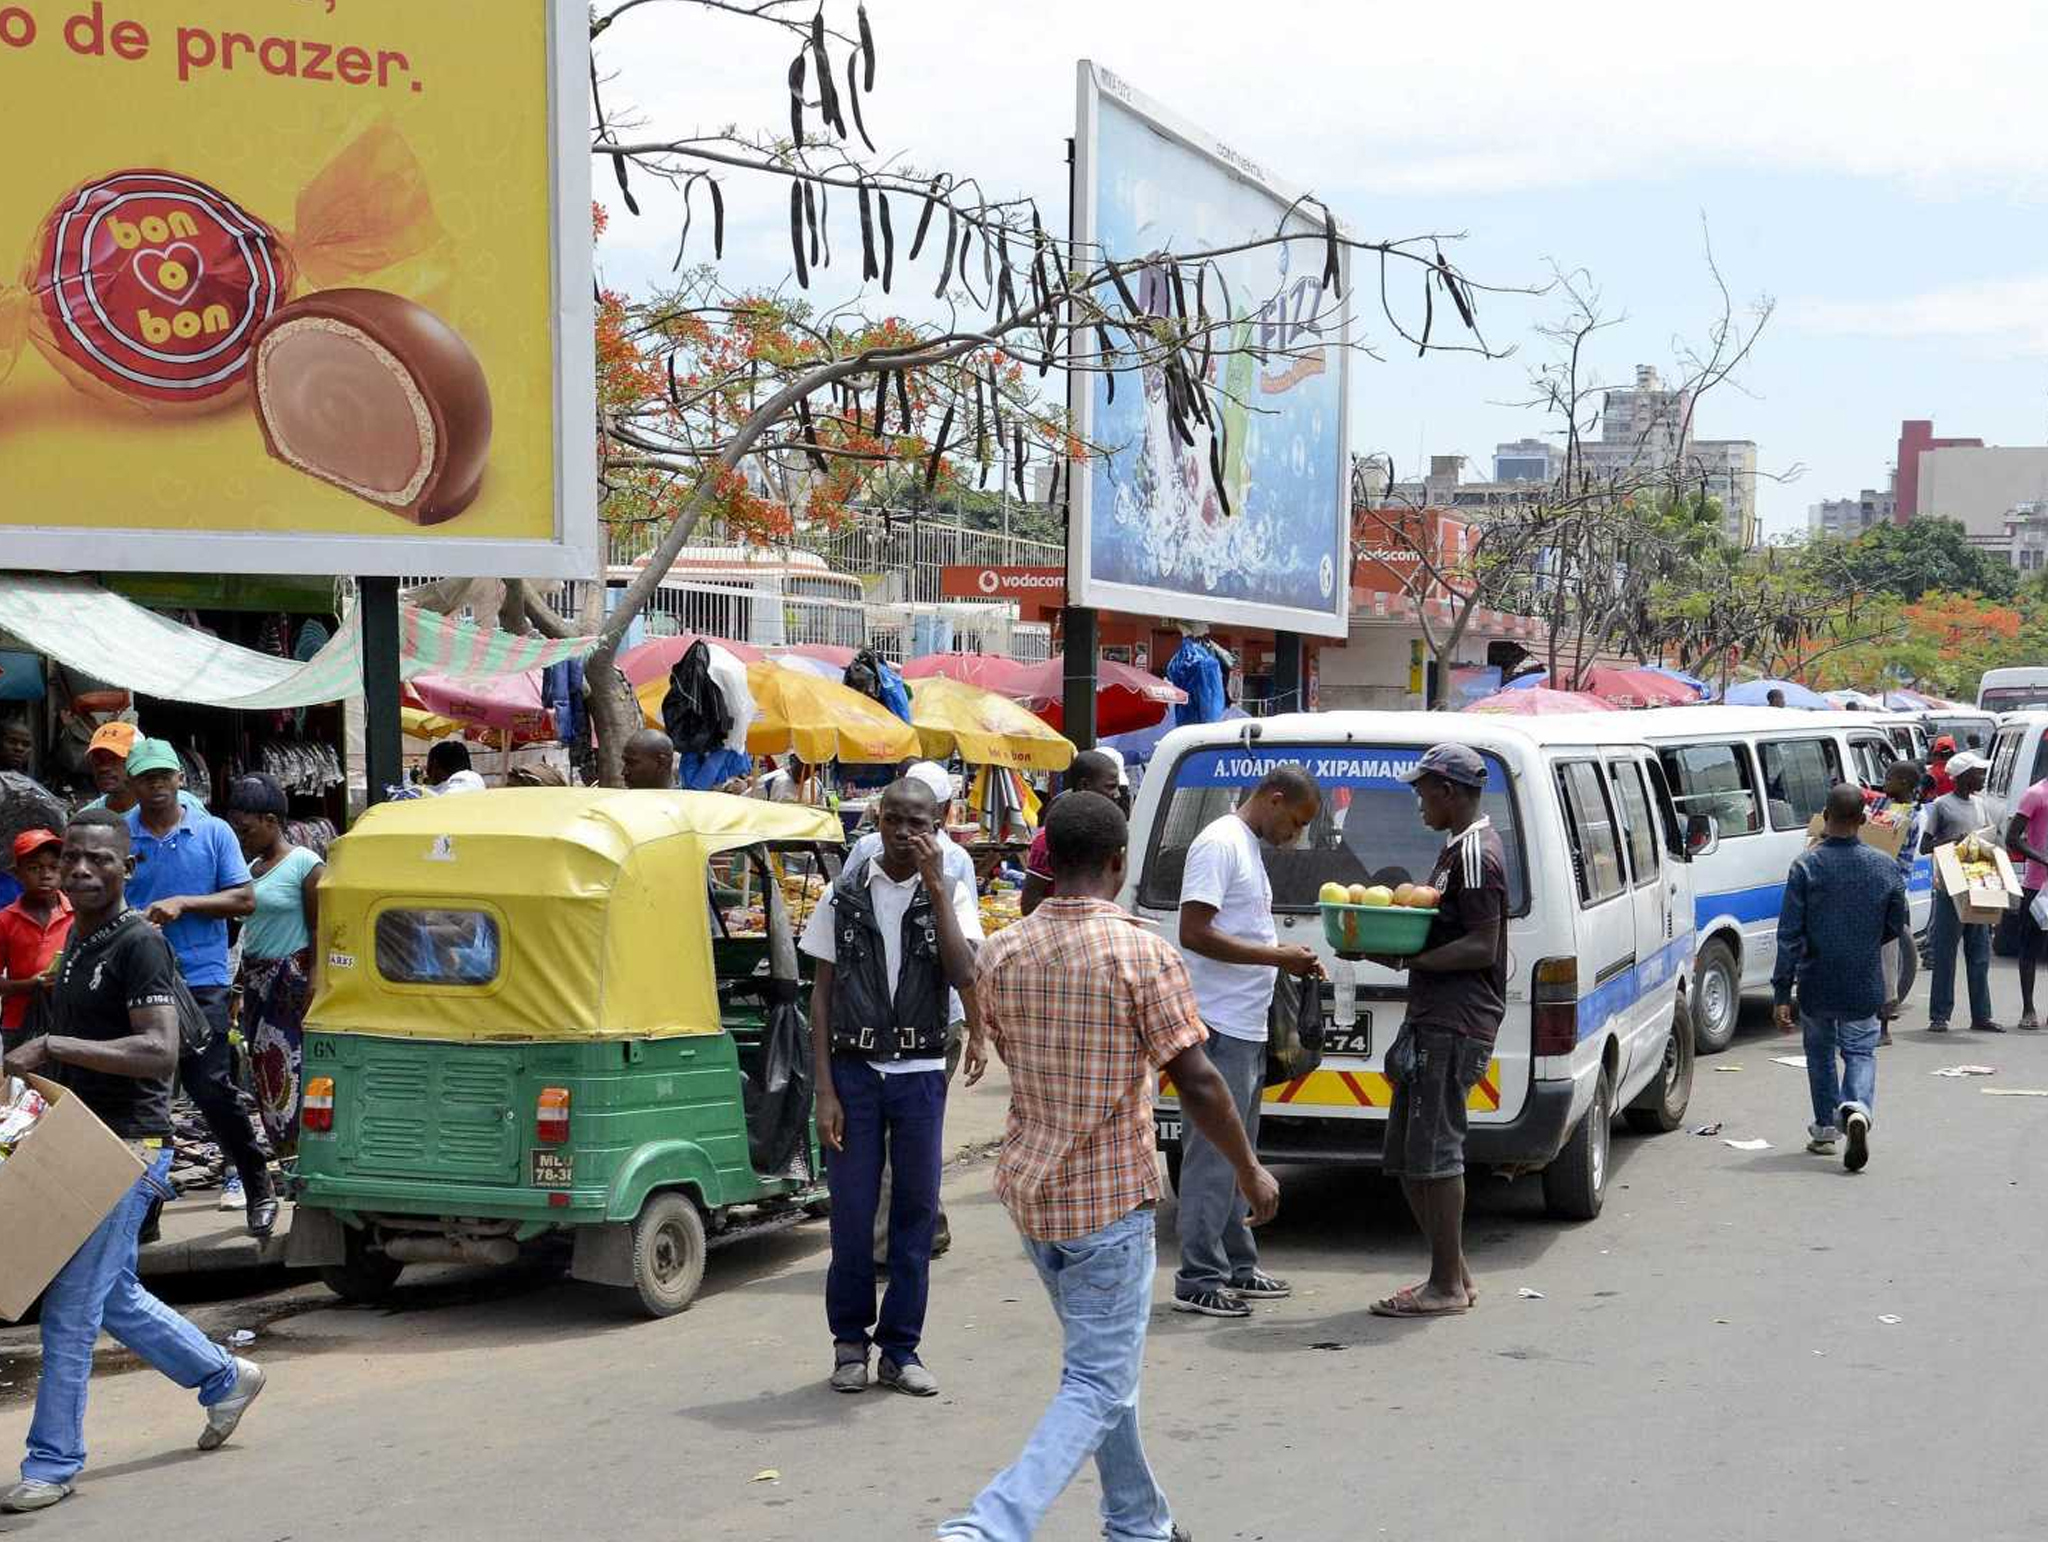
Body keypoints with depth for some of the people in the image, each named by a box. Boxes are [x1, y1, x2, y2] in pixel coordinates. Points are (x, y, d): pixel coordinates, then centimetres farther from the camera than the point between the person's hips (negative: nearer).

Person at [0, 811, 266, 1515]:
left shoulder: (139, 944, -15)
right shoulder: (78, 947, 13)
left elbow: (159, 1053, -25)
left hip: (127, 1148, -9)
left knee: (70, 1308, -5)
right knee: (116, 1297, 18)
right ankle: (224, 1379, 34)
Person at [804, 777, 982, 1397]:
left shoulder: (951, 896, 2)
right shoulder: (845, 894, 2)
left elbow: (964, 975, -14)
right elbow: (822, 993, 3)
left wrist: (936, 886, -16)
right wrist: (825, 1089, -3)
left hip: (920, 1073, 1)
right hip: (854, 1071, 0)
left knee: (917, 1210, 4)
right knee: (851, 1212, 1)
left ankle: (901, 1349, 14)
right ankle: (850, 1342, 17)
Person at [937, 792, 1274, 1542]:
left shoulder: (1003, 952, -1)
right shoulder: (1143, 953, -17)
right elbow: (1197, 1083, -16)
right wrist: (1250, 1171, -3)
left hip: (1031, 1190, 6)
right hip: (1112, 1198, -6)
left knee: (1101, 1364, 23)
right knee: (1098, 1385, -1)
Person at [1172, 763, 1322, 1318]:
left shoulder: (1249, 847, 17)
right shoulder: (1220, 843, -14)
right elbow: (1194, 933, -22)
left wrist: (1289, 961, 10)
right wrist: (1277, 955, -19)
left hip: (1247, 1030, 10)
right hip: (1220, 1027, -10)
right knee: (1214, 1156, -7)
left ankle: (1236, 1266, 23)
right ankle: (1198, 1279, -4)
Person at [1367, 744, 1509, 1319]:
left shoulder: (1474, 853, -13)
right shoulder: (1460, 846, 19)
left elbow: (1482, 947, -19)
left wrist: (1407, 960, -18)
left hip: (1455, 1026, -11)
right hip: (1434, 1019, 11)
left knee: (1432, 1152, -6)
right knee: (1406, 1157, 13)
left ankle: (1447, 1286, 1)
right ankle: (1455, 1272, 21)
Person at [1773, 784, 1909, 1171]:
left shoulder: (1806, 866, -12)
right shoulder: (1884, 866, -4)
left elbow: (1790, 935, -13)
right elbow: (1898, 927, 7)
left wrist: (1782, 992, -10)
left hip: (1817, 983, -1)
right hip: (1864, 984, 1)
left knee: (1820, 1052, 18)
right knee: (1860, 1051, 11)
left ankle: (1825, 1128, 25)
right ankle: (1857, 1108, -17)